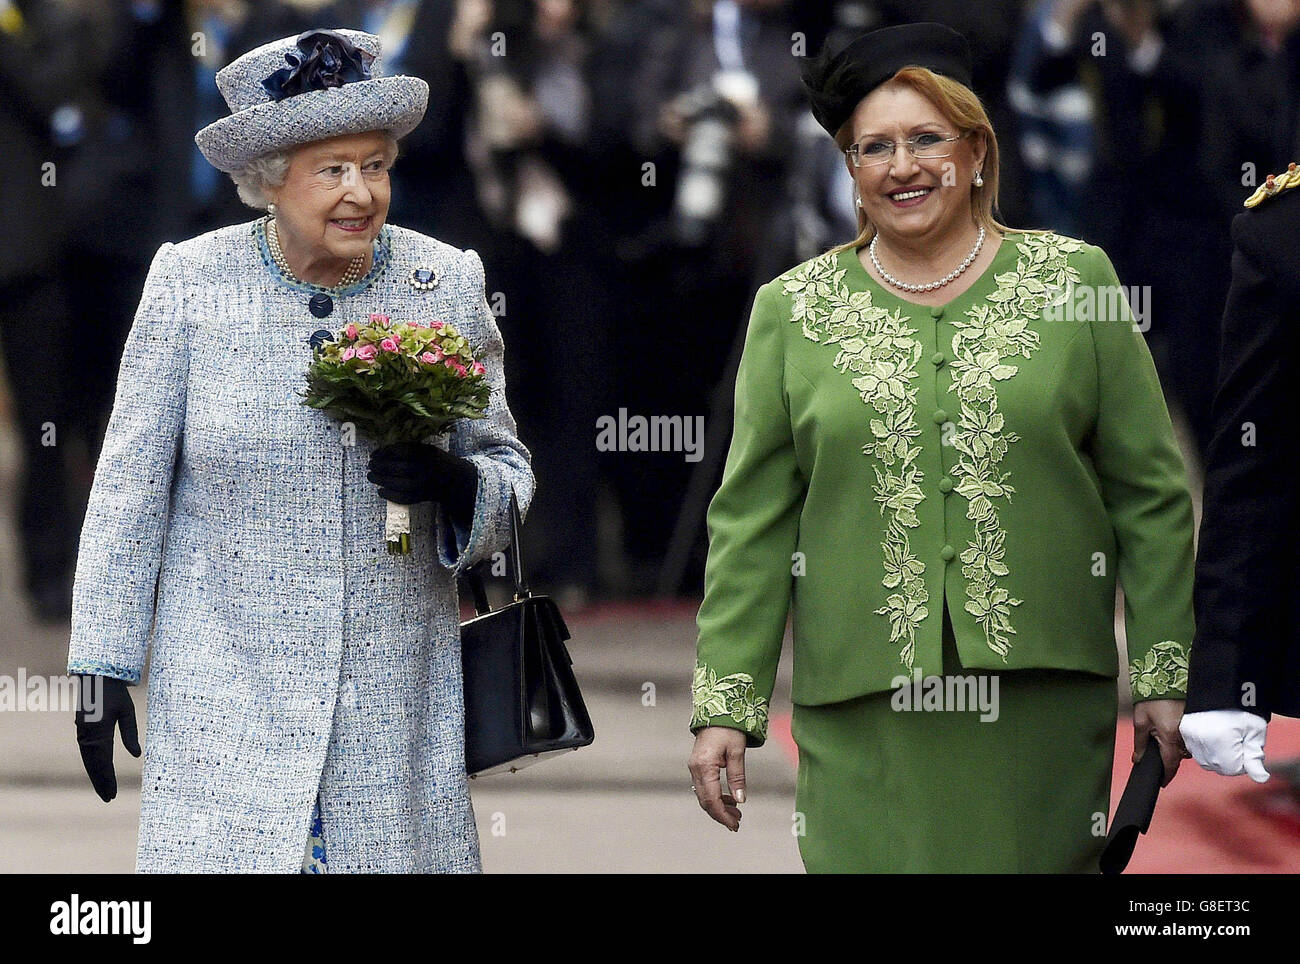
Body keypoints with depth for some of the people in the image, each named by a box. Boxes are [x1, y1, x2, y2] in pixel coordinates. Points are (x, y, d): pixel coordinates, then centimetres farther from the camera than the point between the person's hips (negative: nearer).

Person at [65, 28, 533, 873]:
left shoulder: (447, 286, 3)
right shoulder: (191, 283, -1)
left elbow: (508, 467, 12)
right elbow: (132, 487, 3)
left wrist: (455, 482, -12)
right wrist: (102, 667, 0)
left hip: (396, 693, 2)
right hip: (227, 688, -2)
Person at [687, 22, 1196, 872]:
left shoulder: (1072, 282, 6)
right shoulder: (792, 311, 8)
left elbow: (1152, 494, 7)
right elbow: (752, 522, 8)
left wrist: (1162, 675, 1)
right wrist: (724, 704, 2)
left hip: (1042, 693, 0)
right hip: (865, 703, 0)